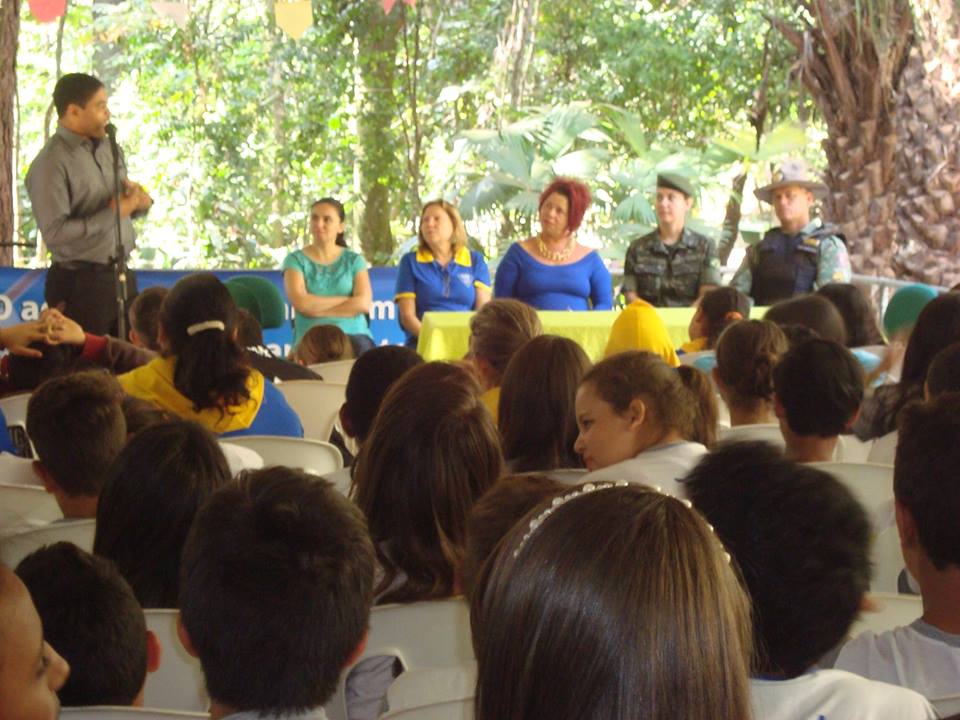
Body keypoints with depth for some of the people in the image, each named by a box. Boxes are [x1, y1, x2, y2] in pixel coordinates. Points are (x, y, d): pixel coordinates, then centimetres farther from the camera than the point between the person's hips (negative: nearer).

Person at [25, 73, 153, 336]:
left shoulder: (108, 148, 10)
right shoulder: (51, 164, -14)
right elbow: (55, 233, -22)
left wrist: (139, 202, -2)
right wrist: (112, 214, -20)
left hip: (122, 275, 7)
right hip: (81, 284, -7)